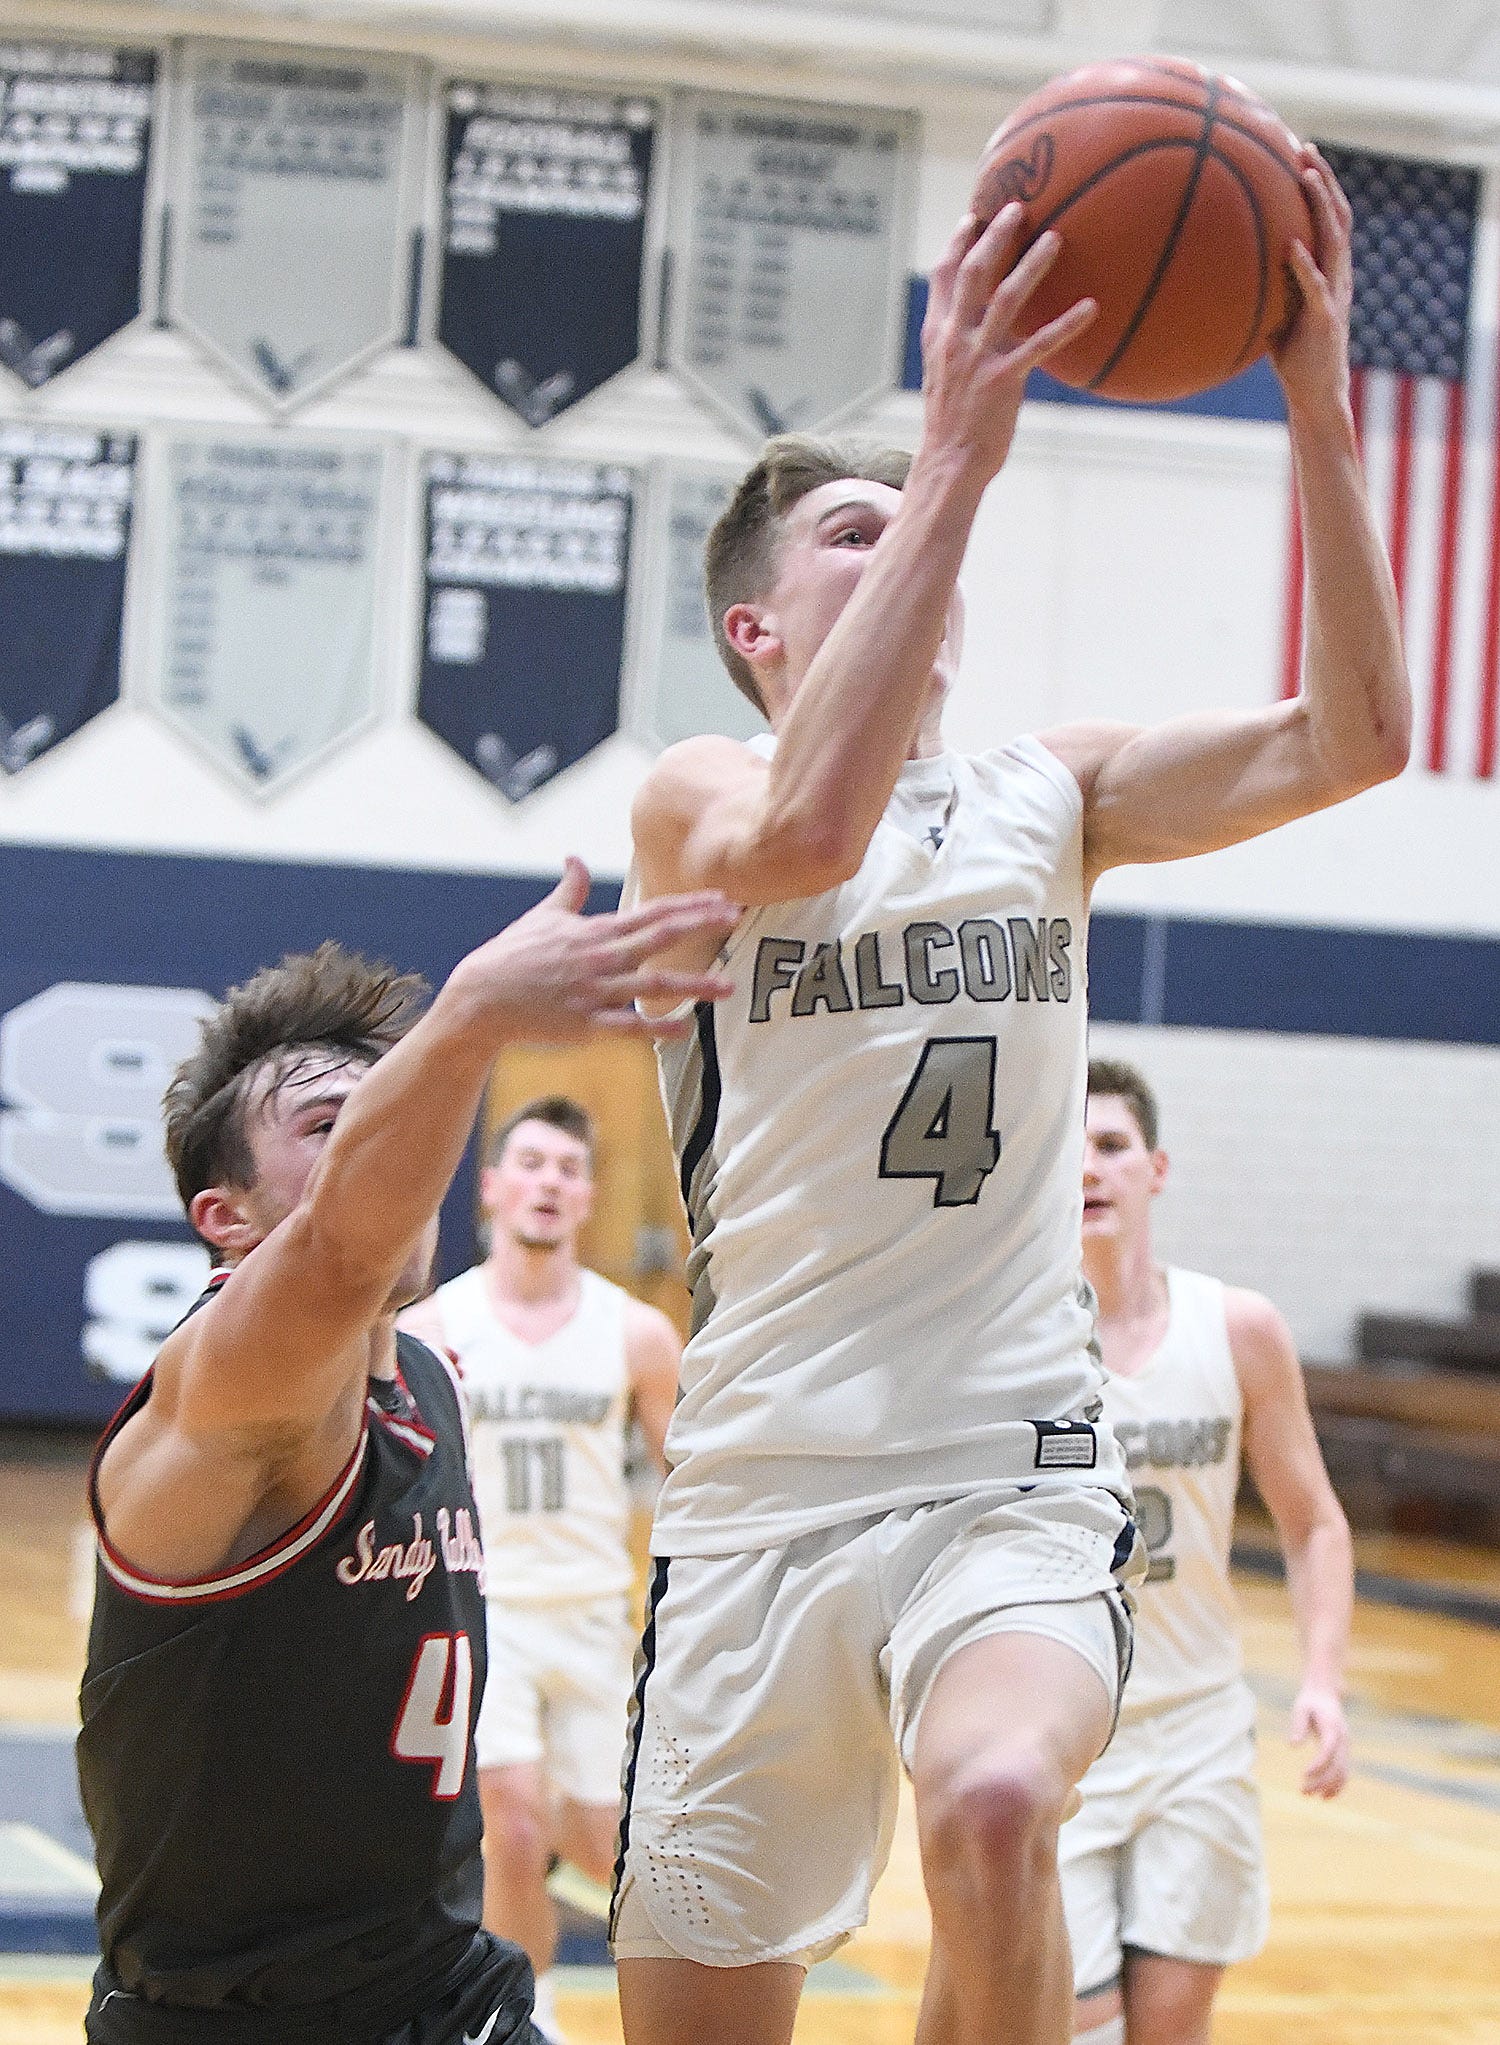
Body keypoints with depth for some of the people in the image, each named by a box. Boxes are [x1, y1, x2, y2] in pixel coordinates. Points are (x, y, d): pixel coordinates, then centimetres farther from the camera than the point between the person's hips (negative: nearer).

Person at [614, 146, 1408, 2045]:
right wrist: (959, 448, -29)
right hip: (762, 1497, -1)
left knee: (996, 1804, -33)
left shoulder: (1051, 793, 10)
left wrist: (1319, 405, -16)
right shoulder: (696, 799, 0)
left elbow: (1349, 739, -5)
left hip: (1016, 1480, 1)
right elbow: (816, 826, -25)